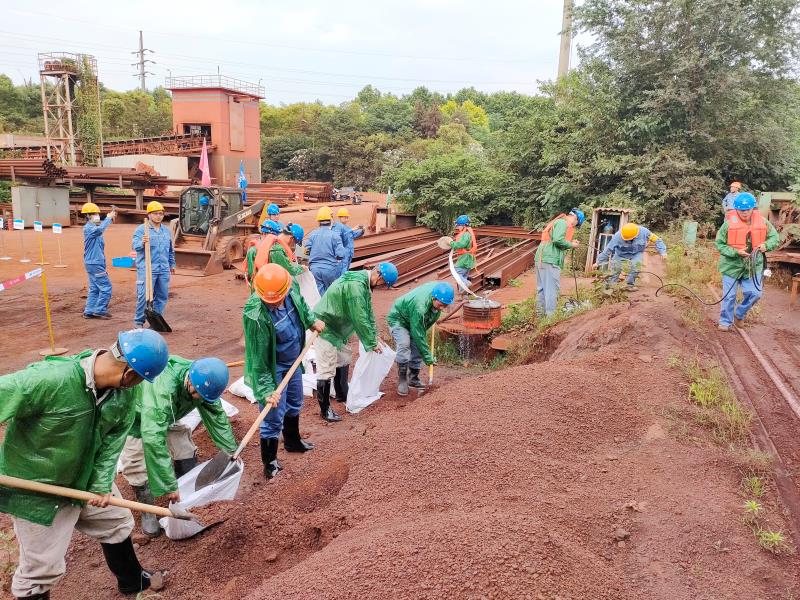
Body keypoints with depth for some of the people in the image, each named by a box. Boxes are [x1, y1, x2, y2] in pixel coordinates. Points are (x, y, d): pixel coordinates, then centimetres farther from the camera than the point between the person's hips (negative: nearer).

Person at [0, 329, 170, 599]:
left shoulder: (127, 390, -17)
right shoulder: (48, 380, -38)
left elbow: (114, 437, -9)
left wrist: (102, 483, -17)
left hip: (86, 478, 6)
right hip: (37, 487, -6)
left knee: (117, 523, 24)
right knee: (43, 569, 8)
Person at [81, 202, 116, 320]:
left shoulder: (94, 227, 17)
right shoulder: (88, 228, -16)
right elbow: (100, 229, -33)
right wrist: (108, 218, -25)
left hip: (94, 263, 10)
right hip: (94, 263, -10)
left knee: (94, 288, 12)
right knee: (106, 287, -6)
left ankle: (89, 312, 15)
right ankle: (100, 310, 0)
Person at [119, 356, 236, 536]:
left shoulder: (202, 382, -26)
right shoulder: (162, 389, -47)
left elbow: (217, 416, -11)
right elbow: (153, 438, -49)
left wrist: (232, 450, -10)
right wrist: (170, 485, -45)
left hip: (165, 416, 6)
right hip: (136, 419, -5)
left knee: (186, 450, 3)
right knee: (138, 467, -8)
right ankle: (147, 511, 14)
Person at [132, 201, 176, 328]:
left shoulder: (167, 231, 15)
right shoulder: (141, 230, -3)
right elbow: (135, 246, -17)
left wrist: (172, 264, 28)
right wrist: (142, 242, -37)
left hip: (163, 270, 6)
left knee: (162, 296, 8)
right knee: (144, 296, -7)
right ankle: (139, 322, 4)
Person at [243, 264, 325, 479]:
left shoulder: (290, 289, -18)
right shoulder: (255, 316, -36)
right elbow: (258, 358, -29)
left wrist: (312, 320, 6)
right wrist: (266, 390, -27)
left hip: (293, 361, 8)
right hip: (273, 368, -8)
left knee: (294, 405, 27)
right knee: (273, 418, 2)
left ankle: (292, 441, 53)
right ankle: (270, 463, 25)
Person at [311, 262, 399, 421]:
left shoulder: (364, 283, 4)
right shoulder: (355, 286, -29)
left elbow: (368, 312, 11)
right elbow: (360, 319, -26)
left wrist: (374, 336, 8)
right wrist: (372, 343, -16)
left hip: (336, 326, 11)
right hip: (324, 327, -11)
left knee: (344, 358, 22)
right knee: (327, 370, -6)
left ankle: (342, 395, 38)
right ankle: (325, 410, 6)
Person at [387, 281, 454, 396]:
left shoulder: (438, 289, -23)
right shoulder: (419, 307, -43)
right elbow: (418, 335, -35)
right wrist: (428, 357, -29)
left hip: (414, 320, 7)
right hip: (398, 319, -7)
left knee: (417, 347, 0)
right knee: (404, 344, -25)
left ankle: (413, 378, 13)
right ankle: (402, 380, -14)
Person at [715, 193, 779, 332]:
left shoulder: (762, 222, -3)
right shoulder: (729, 223, -12)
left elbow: (775, 238, 7)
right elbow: (720, 244, -9)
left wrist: (766, 245, -15)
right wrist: (736, 252, -22)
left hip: (753, 266, 3)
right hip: (732, 265, -2)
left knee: (754, 294, 2)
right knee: (729, 296, 5)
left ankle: (739, 314, 28)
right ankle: (725, 321, 21)